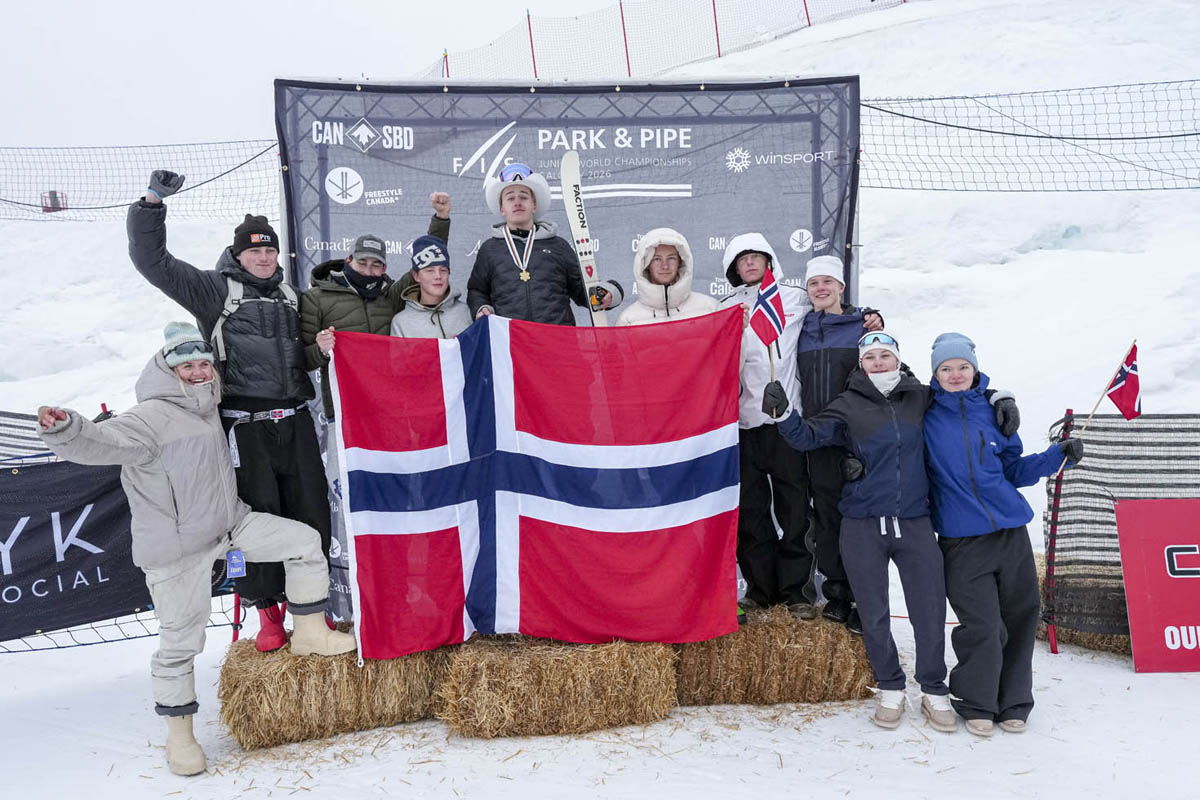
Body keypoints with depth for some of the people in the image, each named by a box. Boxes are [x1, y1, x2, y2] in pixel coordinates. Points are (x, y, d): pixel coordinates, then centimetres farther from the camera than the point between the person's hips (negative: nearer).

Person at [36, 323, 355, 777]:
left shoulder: (207, 407, 10)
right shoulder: (152, 417, -16)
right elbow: (100, 442, -32)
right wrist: (63, 430, -50)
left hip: (228, 523, 8)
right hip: (176, 546, -7)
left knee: (304, 541, 0)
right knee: (180, 641, 2)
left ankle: (310, 634, 11)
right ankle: (179, 735, 20)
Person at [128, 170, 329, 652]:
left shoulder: (290, 297, 17)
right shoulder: (214, 289, 4)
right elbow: (151, 259, -5)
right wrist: (153, 201, -14)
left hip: (294, 420, 4)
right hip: (245, 426, -4)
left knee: (310, 513, 6)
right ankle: (267, 610, 16)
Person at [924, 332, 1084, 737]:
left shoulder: (992, 411, 7)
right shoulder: (925, 415, -1)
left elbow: (1012, 469, 15)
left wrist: (1057, 455, 4)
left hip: (1011, 530, 4)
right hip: (962, 540, -3)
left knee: (1020, 618, 8)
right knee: (981, 625, -6)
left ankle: (1013, 703, 26)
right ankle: (976, 703, 17)